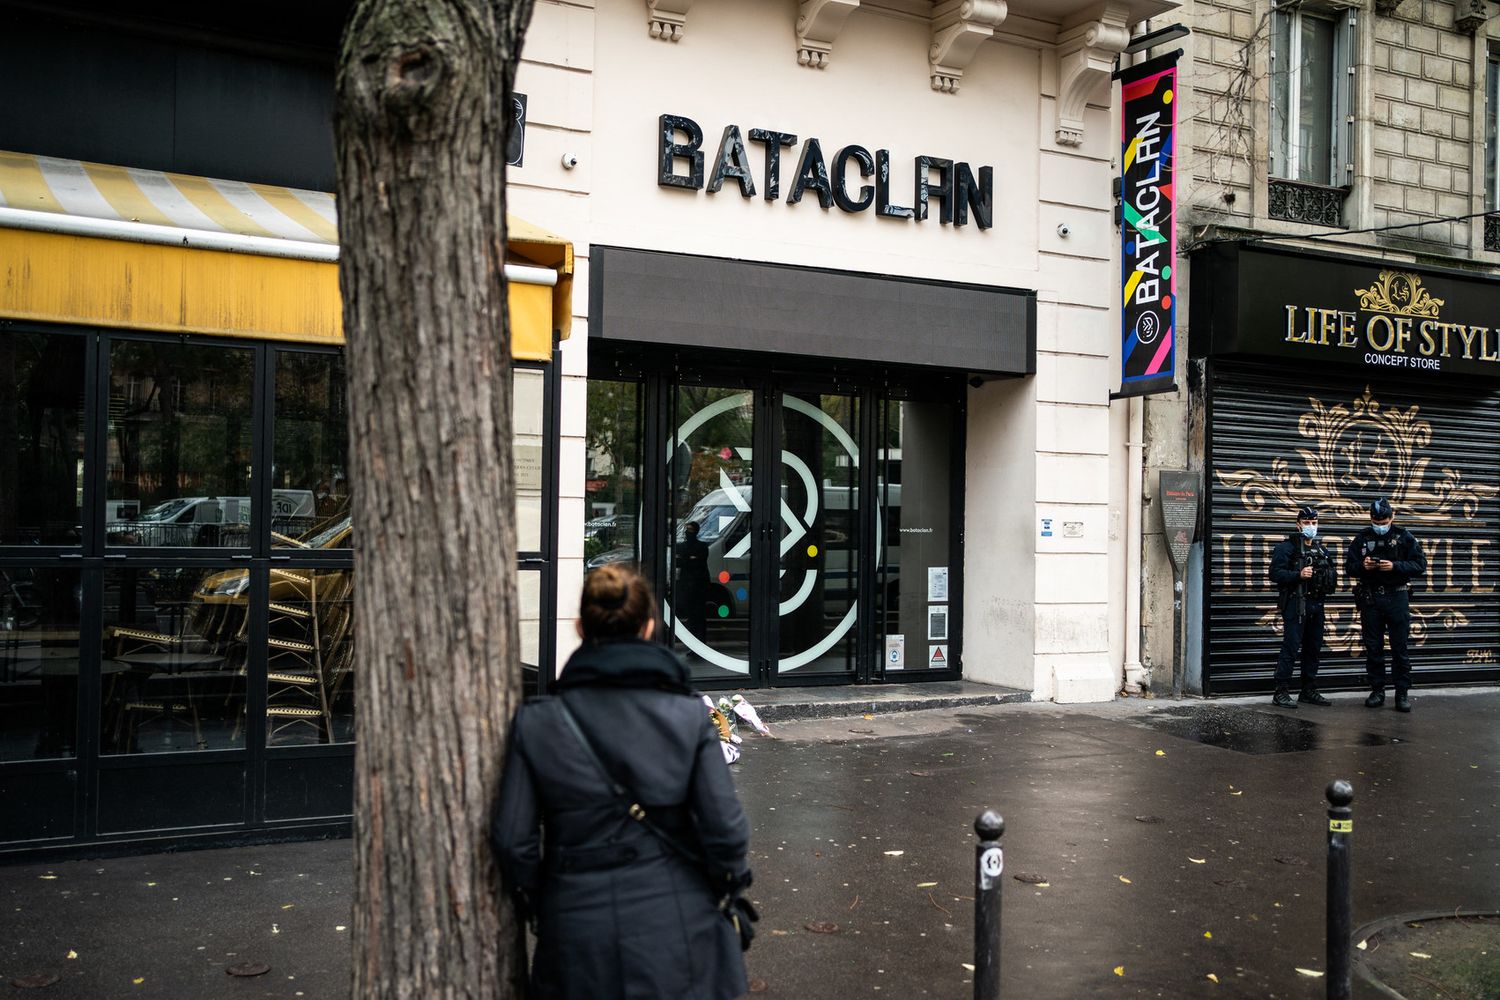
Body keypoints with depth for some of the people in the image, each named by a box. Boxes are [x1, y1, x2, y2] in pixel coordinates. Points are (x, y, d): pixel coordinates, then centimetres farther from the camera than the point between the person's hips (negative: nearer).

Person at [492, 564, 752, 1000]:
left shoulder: (536, 723, -8)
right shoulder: (689, 716, -9)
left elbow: (513, 839, -7)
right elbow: (724, 826, -11)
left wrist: (533, 901, 10)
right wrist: (728, 882, 8)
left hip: (579, 937, 1)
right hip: (674, 931, 0)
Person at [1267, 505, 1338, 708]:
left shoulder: (1320, 549, 18)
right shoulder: (1287, 547, -5)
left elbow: (1331, 572, 28)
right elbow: (1275, 573, -14)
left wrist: (1331, 577, 6)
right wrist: (1299, 575, -24)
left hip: (1316, 604, 8)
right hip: (1295, 604, -7)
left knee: (1313, 649, 12)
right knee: (1290, 648, -9)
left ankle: (1309, 691, 21)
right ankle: (1281, 693, -8)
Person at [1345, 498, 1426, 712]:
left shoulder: (1403, 537, 0)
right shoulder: (1362, 538, 6)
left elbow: (1420, 564, -3)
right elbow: (1349, 567, 9)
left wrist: (1395, 566, -17)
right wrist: (1362, 566, -13)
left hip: (1396, 597, -2)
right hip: (1370, 599, 2)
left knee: (1399, 648, -1)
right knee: (1373, 648, 6)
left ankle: (1402, 693, 5)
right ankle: (1377, 690, 15)